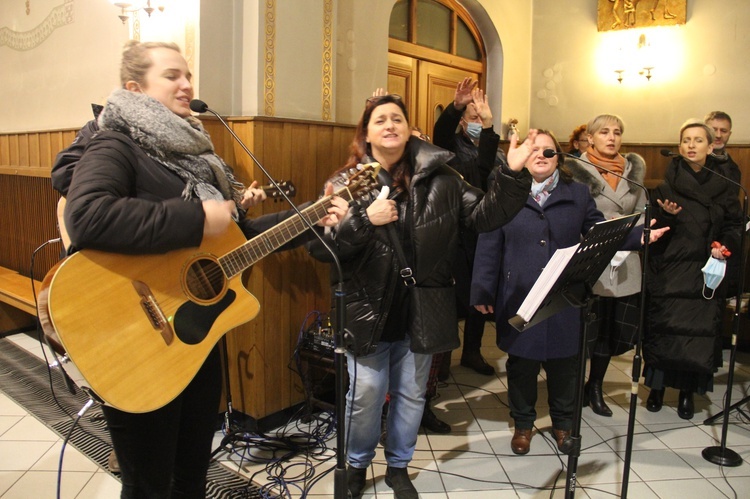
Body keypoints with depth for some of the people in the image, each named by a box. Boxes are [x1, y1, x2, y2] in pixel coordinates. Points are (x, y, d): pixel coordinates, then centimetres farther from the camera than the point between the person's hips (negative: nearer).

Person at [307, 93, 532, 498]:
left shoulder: (439, 177, 1)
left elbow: (484, 215, -3)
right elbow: (318, 245, -9)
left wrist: (513, 174, -15)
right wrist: (365, 220, -22)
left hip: (422, 310, 2)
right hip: (368, 309, -1)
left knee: (411, 394, 16)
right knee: (365, 394, 7)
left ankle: (399, 466, 39)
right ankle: (357, 464, 35)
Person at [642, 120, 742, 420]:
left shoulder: (724, 184, 6)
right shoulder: (668, 183, 0)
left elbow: (735, 225, 10)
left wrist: (725, 246, -8)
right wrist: (667, 215, -21)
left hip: (705, 271, 2)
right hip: (669, 270, -1)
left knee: (700, 330, 1)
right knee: (663, 328, -1)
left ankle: (688, 392, 16)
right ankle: (657, 386, 15)